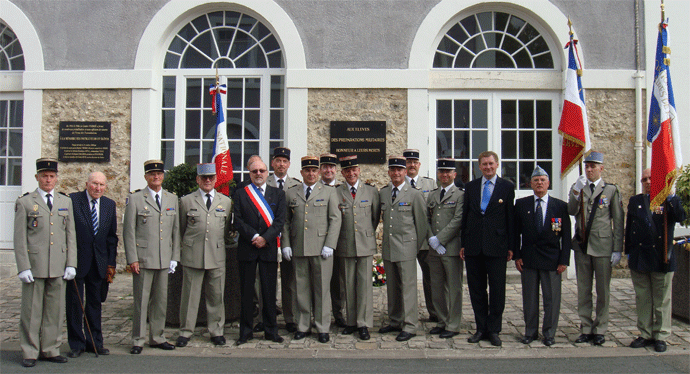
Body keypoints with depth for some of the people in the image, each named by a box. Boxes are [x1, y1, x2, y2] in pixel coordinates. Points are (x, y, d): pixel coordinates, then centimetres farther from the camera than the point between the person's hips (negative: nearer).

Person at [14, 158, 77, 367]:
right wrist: (23, 268, -9)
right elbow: (19, 238, -2)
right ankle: (29, 352, 14)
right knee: (31, 311, 3)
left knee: (55, 310, 8)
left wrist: (71, 264, 4)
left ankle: (51, 350, 19)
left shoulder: (65, 202, 12)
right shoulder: (25, 203, 1)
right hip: (34, 266, -3)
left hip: (58, 268, 3)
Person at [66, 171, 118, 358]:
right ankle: (76, 344, 16)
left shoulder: (110, 205, 7)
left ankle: (94, 342, 22)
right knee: (74, 303, 4)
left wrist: (111, 263, 6)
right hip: (76, 260, -4)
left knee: (95, 303, 12)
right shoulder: (72, 200, -7)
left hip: (99, 263, 4)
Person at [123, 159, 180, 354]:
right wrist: (132, 259, -9)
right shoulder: (135, 199, 0)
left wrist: (174, 257, 7)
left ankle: (157, 338, 22)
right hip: (143, 258, -4)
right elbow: (129, 231, -2)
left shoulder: (172, 199, 12)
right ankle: (138, 340, 13)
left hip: (164, 260, 4)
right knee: (141, 300, 1)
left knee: (161, 300, 9)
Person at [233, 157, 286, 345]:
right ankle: (245, 331, 13)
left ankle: (270, 330, 15)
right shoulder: (240, 194, 8)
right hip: (246, 248, 0)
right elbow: (238, 220, -1)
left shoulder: (278, 193, 10)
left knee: (269, 291, 5)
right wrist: (254, 236, -13)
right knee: (246, 291, 4)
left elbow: (280, 220, 0)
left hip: (269, 247, 0)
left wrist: (265, 238, -12)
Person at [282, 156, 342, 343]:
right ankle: (303, 326, 20)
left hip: (321, 249, -2)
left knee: (322, 288, 2)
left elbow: (335, 220, 1)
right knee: (301, 288, 8)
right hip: (298, 249, 2)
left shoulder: (329, 192, 6)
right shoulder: (291, 193, 12)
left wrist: (329, 245, -8)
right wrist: (285, 244, 2)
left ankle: (323, 328, 12)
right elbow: (286, 221, 12)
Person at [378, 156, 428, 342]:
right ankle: (395, 321, 25)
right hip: (387, 247, 5)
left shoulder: (414, 194, -4)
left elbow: (421, 221, 0)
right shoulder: (382, 193, 9)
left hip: (406, 247, -5)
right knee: (392, 287, 12)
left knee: (408, 287, -2)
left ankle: (409, 326, 4)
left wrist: (417, 245, 2)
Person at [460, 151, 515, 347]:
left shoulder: (507, 187, 3)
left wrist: (511, 246, -2)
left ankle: (494, 330, 14)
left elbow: (511, 218, 1)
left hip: (496, 246, -2)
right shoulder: (470, 187, 10)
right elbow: (465, 216, 10)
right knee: (476, 290, 8)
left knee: (497, 290, 3)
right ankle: (481, 329, 19)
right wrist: (463, 244, 5)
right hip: (473, 246, 3)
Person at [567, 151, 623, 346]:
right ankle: (586, 329, 17)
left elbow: (618, 222, 0)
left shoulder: (611, 190, 1)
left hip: (603, 247, -3)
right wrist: (576, 191, -18)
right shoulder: (578, 189, 10)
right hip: (581, 246, 3)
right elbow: (572, 211, -5)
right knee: (583, 291, 8)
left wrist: (617, 249, -4)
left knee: (602, 291, 5)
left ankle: (599, 330, 16)